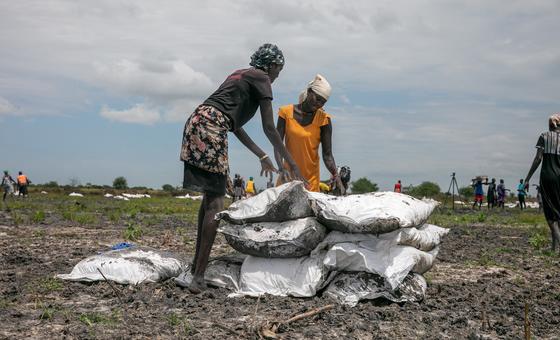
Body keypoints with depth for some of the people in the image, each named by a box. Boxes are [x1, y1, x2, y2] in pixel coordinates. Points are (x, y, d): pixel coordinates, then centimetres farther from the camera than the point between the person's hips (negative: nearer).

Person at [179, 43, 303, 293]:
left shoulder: (241, 75, 29)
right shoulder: (261, 78, 4)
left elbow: (235, 126, 29)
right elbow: (269, 128, 0)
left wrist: (262, 156, 33)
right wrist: (291, 163, 6)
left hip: (196, 122, 9)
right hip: (211, 128, -9)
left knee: (209, 197, 16)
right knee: (215, 203, -9)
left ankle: (197, 264, 23)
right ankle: (198, 276, -12)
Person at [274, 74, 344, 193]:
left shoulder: (323, 119, -5)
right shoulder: (286, 112, -3)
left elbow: (327, 154, -7)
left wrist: (334, 173, -26)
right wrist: (282, 169, -22)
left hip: (311, 178, -1)